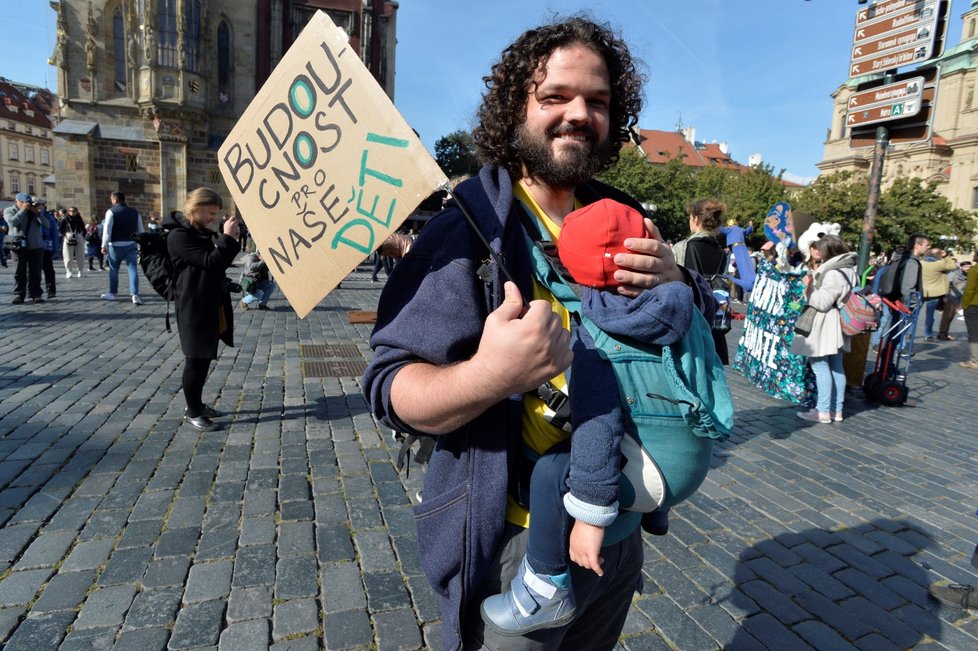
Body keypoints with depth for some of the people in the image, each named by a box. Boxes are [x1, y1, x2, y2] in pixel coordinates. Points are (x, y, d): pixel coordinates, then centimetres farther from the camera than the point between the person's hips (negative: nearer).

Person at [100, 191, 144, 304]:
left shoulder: (111, 211, -5)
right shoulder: (134, 212, 9)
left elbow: (107, 230, -11)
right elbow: (140, 231, 12)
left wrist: (104, 245, -7)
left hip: (116, 245, -2)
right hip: (131, 245, 3)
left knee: (114, 269, 14)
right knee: (133, 269, -3)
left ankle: (112, 293, 27)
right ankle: (135, 295, -15)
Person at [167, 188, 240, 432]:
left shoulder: (200, 232, 15)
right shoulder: (179, 235, -15)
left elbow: (219, 264, 19)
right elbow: (209, 262, -22)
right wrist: (227, 237, -17)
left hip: (210, 305, 10)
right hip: (194, 308, -10)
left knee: (205, 357, 16)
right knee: (196, 359, -1)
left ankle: (196, 404, 29)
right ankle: (192, 413, 10)